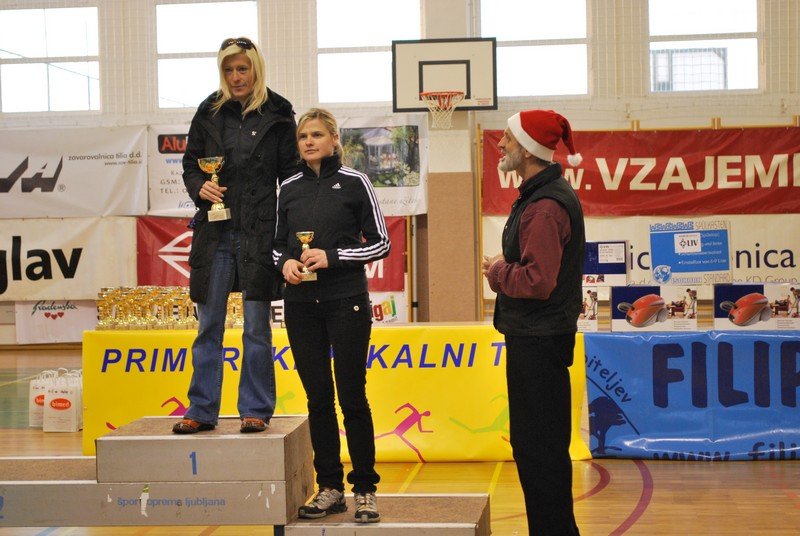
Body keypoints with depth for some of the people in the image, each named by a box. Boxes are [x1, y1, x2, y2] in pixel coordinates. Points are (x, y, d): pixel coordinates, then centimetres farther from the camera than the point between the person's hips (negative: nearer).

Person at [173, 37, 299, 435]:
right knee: (208, 324, 6)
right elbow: (190, 164, 15)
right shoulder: (209, 112, 8)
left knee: (257, 327, 3)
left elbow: (291, 175, 2)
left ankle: (255, 410, 12)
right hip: (214, 232, 3)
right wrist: (199, 187, -8)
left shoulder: (278, 114, 1)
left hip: (259, 233, -2)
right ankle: (202, 411, 14)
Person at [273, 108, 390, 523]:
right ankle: (329, 488, 15)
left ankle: (365, 489, 7)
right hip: (301, 305, 4)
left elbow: (380, 243, -2)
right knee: (317, 398, 7)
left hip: (346, 301, -4)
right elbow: (278, 244, 17)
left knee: (352, 397, -2)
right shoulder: (289, 189, 10)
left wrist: (332, 256, -14)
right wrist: (284, 263, -6)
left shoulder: (354, 183, -1)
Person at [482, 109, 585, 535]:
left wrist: (497, 272, -11)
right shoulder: (541, 194, 14)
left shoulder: (545, 206, -20)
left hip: (538, 342, -11)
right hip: (534, 336, 11)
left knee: (540, 448, -4)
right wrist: (504, 266, 5)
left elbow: (538, 280, -28)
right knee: (530, 442, 18)